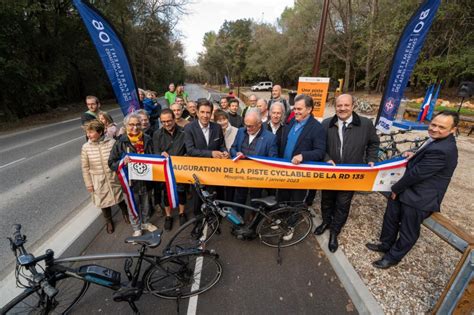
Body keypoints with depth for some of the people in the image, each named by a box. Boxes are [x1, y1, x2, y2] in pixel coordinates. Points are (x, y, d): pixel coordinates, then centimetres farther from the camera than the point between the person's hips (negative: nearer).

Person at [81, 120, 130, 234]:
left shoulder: (112, 142, -16)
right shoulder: (86, 147, -10)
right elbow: (85, 167, -2)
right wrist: (88, 183, -1)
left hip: (114, 178, -1)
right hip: (98, 182, 1)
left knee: (120, 198, 18)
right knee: (104, 201, 16)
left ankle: (125, 213, 48)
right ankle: (108, 221, 41)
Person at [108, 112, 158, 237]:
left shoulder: (147, 139, -3)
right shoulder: (120, 142, -10)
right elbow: (111, 163, -8)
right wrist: (122, 162, -27)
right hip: (131, 180, -2)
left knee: (146, 204, 21)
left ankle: (145, 223, 45)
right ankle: (136, 228, 36)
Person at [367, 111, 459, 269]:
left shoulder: (442, 150, -28)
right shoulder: (438, 141, 4)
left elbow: (417, 173, -23)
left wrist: (396, 188, -10)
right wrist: (415, 155, 5)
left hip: (419, 198, -10)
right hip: (408, 191, 10)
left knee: (408, 231, 13)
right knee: (391, 218, 23)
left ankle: (393, 257, 33)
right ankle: (386, 244, 44)